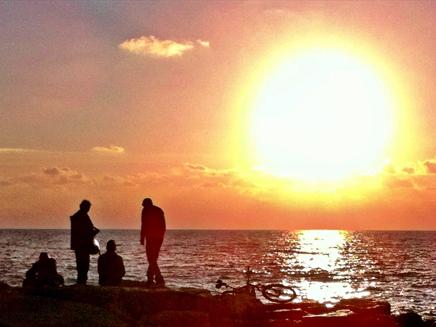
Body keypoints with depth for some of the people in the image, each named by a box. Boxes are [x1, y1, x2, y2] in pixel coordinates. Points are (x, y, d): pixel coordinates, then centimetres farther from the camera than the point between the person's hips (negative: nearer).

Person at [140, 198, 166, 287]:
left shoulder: (146, 210, -2)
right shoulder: (159, 210, 17)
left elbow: (144, 225, -9)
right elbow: (163, 226, 17)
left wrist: (142, 238, -7)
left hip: (151, 236, -7)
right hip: (159, 237, 7)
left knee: (151, 259, -7)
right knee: (153, 259, 16)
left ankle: (160, 279, -17)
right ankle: (150, 279, 18)